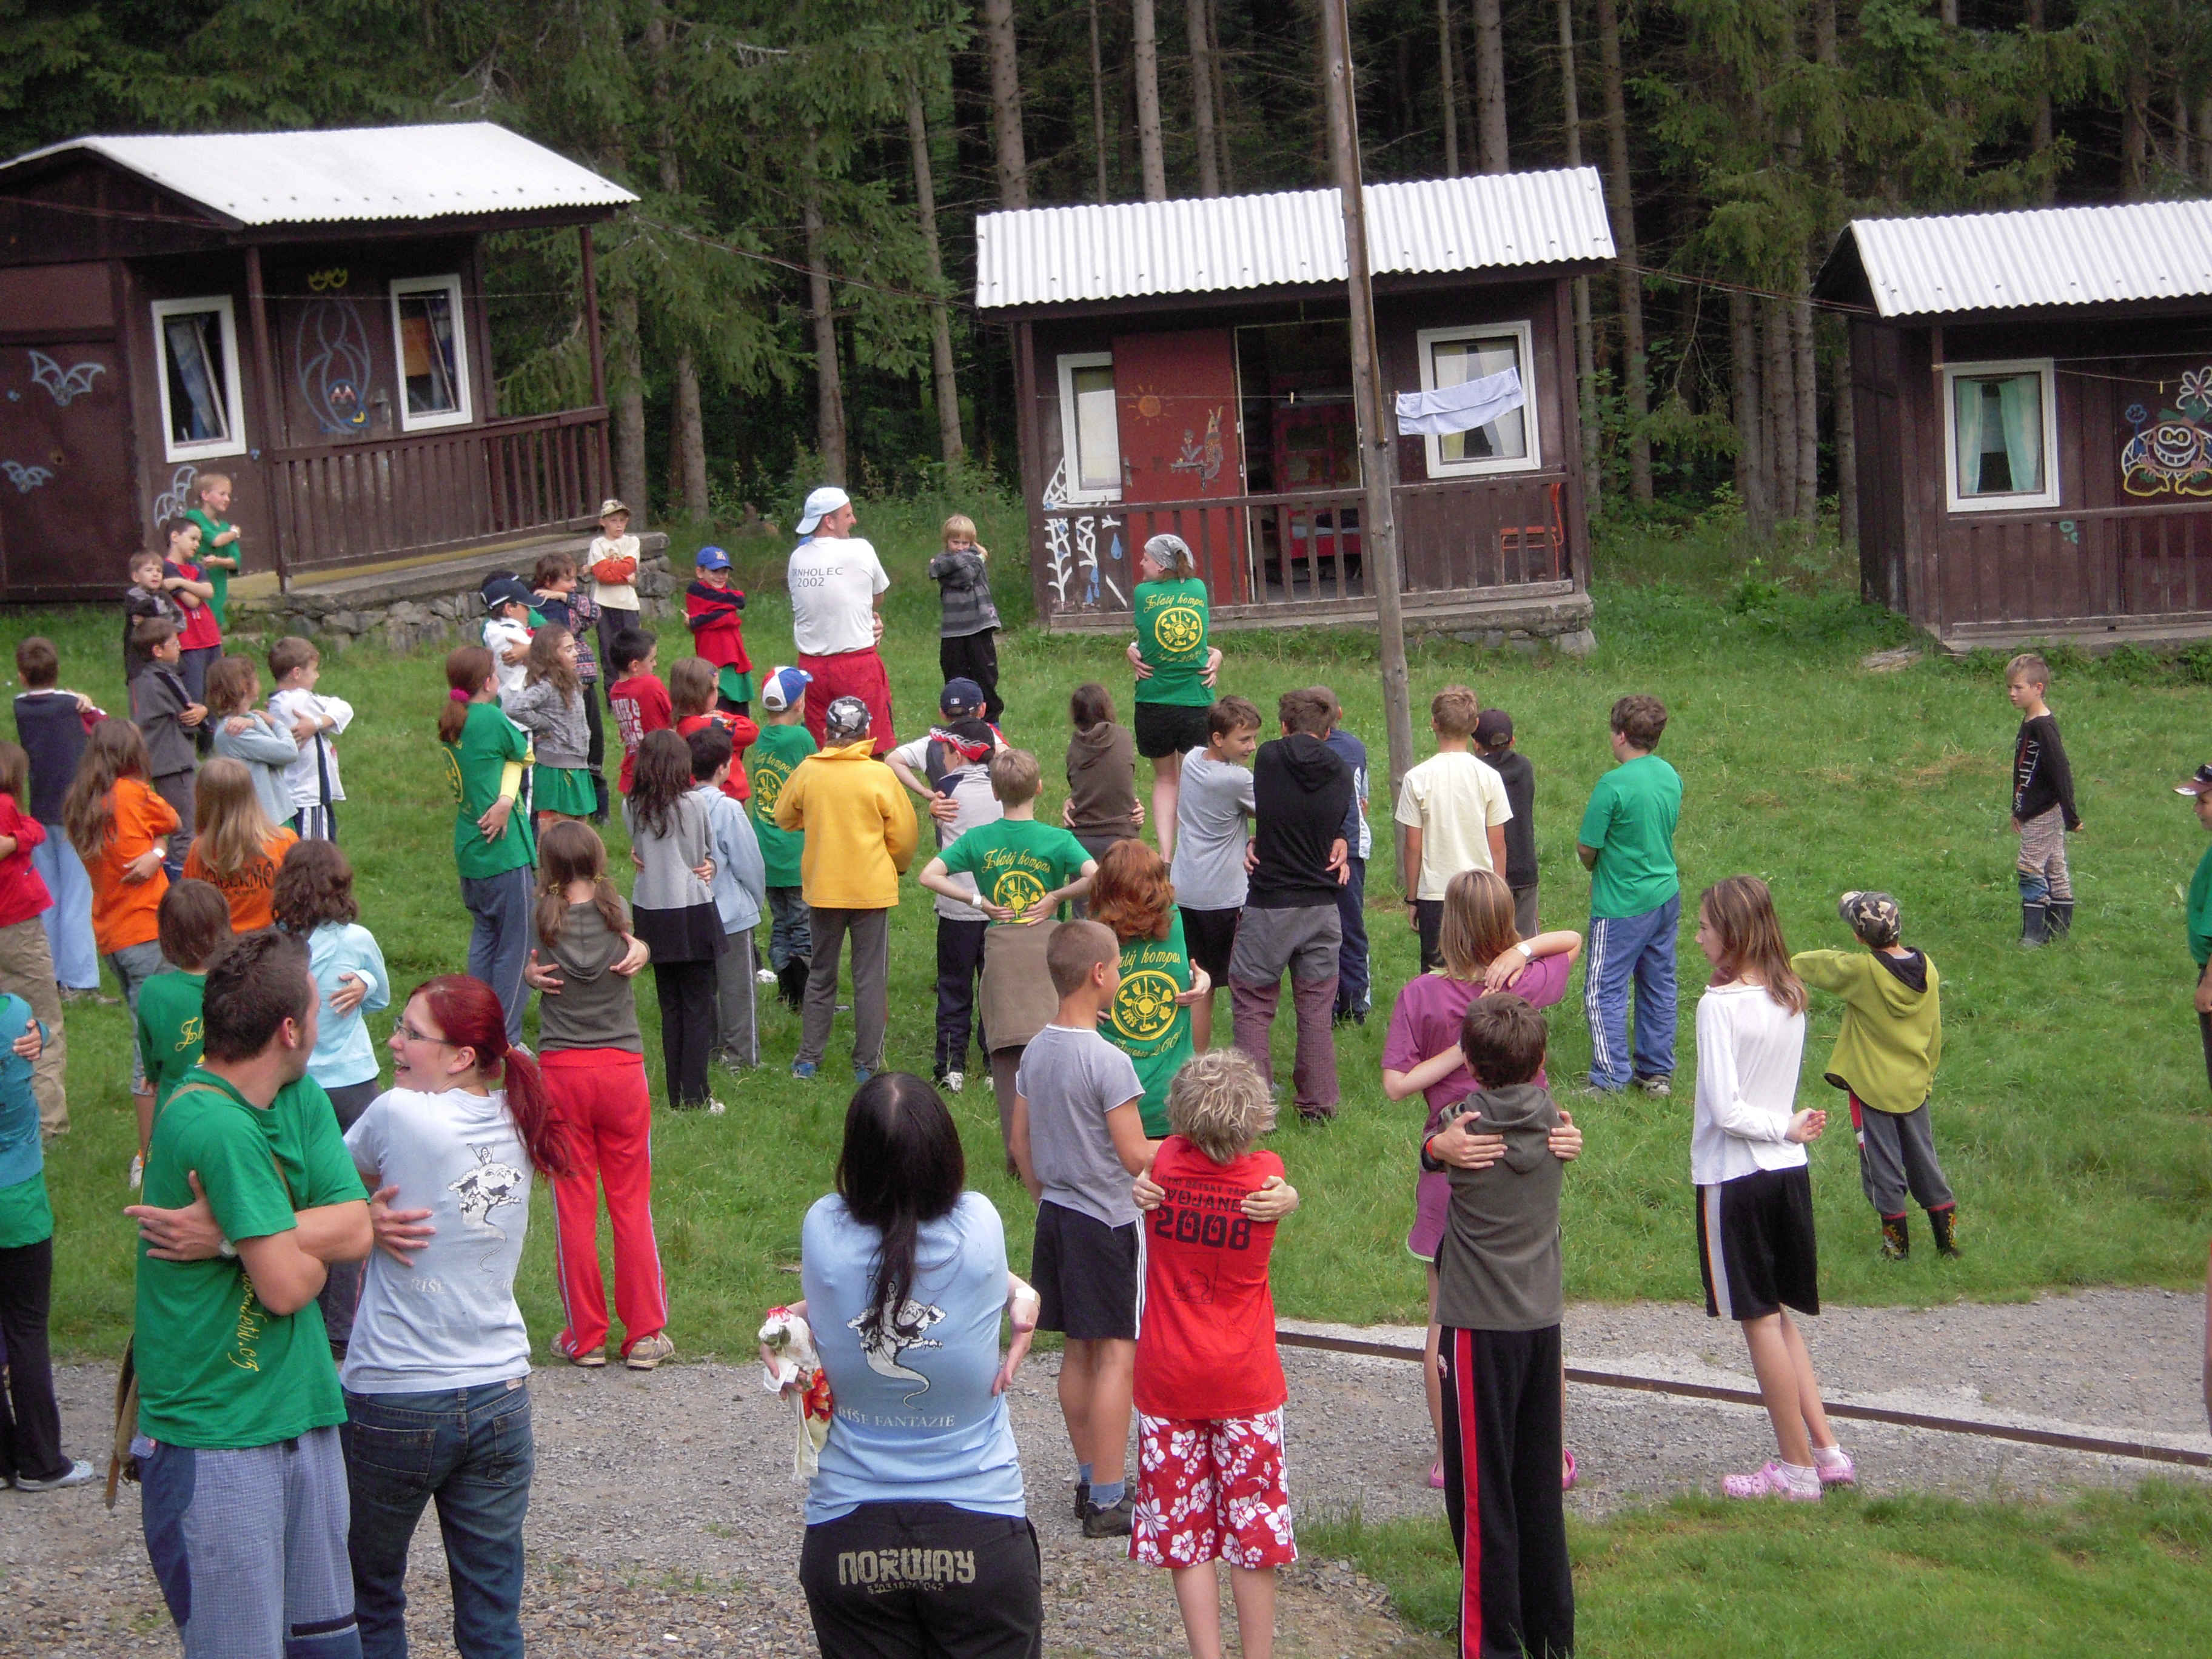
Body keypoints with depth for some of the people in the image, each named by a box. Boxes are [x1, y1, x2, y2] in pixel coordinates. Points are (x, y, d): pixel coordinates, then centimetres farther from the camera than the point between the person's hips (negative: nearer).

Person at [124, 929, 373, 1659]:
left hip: (302, 1415, 8)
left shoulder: (302, 1100, 6)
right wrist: (312, 1239, 0)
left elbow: (356, 1228, -4)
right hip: (215, 1442, -8)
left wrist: (232, 1236, -16)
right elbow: (286, 1285, -22)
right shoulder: (214, 1125, -22)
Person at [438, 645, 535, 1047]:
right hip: (502, 851, -8)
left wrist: (506, 799, -18)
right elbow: (525, 755, -1)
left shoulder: (451, 723, 5)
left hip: (468, 852, 8)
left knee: (484, 937, 18)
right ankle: (505, 1040, 4)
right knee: (515, 943, 1)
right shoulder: (490, 719, -17)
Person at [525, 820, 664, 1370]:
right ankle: (645, 1334, 11)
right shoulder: (618, 913, -4)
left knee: (573, 1206, 6)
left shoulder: (541, 921, -6)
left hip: (561, 1072, 0)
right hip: (622, 1069, 0)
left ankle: (585, 1337, 10)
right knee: (632, 1204, 8)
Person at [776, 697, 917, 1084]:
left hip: (821, 888, 2)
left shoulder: (806, 772, -6)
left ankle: (809, 1059, 18)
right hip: (872, 889, -2)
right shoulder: (880, 776, -12)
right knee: (870, 979, 5)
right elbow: (903, 835, -4)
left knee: (820, 975, 16)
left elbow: (784, 817, 11)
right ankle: (867, 1064, 7)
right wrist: (897, 867, 16)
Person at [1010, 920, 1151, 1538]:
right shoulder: (1107, 1060, -19)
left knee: (1079, 1351, 15)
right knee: (1117, 1354, -3)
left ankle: (1089, 1481, 24)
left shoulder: (1035, 1051, 4)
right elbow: (1134, 1157, -18)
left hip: (1056, 1215, 8)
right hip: (1107, 1222, -8)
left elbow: (1021, 1143, 11)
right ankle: (1109, 1499, -3)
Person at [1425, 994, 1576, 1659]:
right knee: (1539, 1486, 14)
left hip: (1479, 1328, -5)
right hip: (1543, 1322, 5)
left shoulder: (1466, 1126, -13)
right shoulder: (1550, 1118, -2)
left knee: (1482, 1491, 1)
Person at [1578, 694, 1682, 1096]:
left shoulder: (1614, 785, -20)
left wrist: (1594, 868, 8)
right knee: (1658, 985, 15)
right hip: (1667, 895, 8)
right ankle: (1658, 1071, 21)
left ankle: (1611, 1079, 0)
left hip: (1623, 906, -8)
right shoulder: (1671, 776, 3)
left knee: (1604, 991, 0)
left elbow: (1586, 847, -15)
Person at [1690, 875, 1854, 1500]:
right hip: (1790, 1170, 7)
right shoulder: (1790, 997, 5)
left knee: (1761, 1319, 3)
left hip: (1735, 1176, -7)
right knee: (1780, 1316, 17)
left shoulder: (1721, 1004, -17)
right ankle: (1826, 1449, 14)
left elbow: (1725, 1109, -20)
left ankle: (1798, 1466, 9)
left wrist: (1783, 1127, -9)